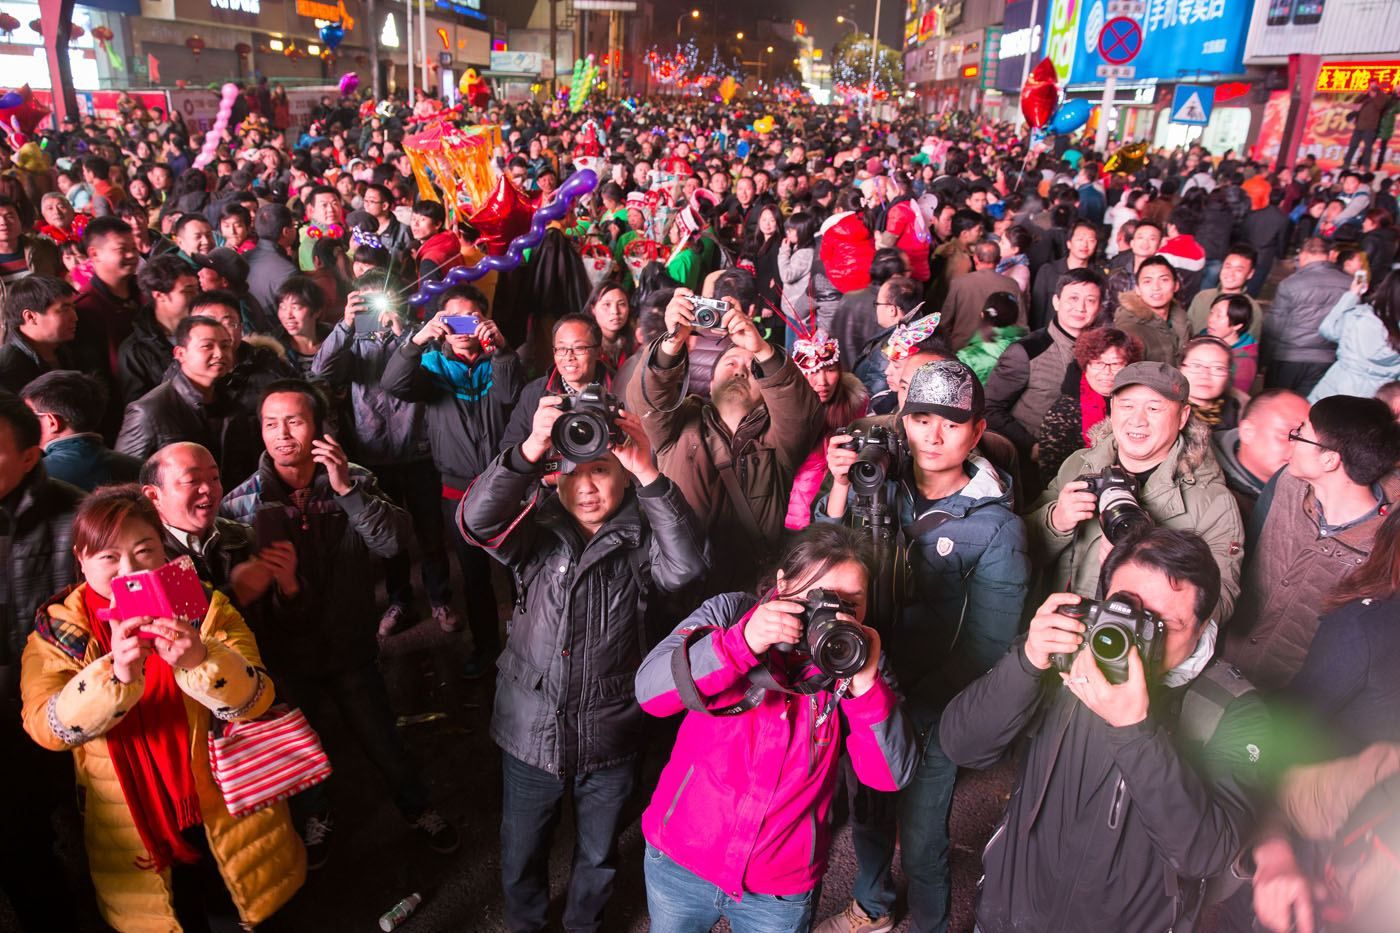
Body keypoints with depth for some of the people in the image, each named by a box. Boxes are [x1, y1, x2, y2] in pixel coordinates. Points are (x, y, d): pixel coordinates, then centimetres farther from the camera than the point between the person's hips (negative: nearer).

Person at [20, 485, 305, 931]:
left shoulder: (206, 609, -7)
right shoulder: (57, 630, -6)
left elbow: (256, 700, -18)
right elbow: (45, 728, -19)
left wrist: (199, 660, -39)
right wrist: (115, 673, -38)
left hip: (231, 816, 0)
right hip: (132, 836, 0)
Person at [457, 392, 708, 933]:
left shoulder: (640, 543, -10)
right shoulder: (538, 534, -7)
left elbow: (687, 564, -30)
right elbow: (477, 520, -24)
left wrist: (648, 472, -38)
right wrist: (532, 448, -40)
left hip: (611, 741, -1)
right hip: (532, 732, 1)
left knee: (598, 857, 23)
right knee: (521, 857, 23)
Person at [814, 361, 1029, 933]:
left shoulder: (997, 528, -16)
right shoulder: (879, 485, -7)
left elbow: (985, 649, -13)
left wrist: (907, 712, -15)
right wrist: (840, 489, -24)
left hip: (931, 715, -4)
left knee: (920, 842, 13)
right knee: (867, 813, 24)